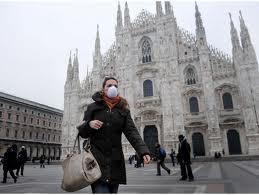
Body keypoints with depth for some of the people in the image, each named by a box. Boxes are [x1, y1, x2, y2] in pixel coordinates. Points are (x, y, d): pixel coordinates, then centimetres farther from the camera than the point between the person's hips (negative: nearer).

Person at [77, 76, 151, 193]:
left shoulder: (123, 109, 7)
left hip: (115, 162, 2)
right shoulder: (93, 107, 5)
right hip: (97, 161, -2)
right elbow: (82, 132, 7)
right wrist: (89, 124, -16)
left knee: (113, 190, 12)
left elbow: (132, 132, -4)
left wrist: (143, 151, -20)